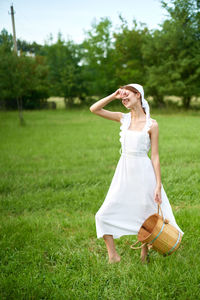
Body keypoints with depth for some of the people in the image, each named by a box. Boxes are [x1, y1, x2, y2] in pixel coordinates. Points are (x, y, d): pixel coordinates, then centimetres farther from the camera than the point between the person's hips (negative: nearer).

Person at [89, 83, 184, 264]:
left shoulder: (151, 124, -6)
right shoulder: (124, 118, 6)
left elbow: (155, 156, -6)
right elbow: (94, 109, 6)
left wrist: (158, 185, -10)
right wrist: (114, 96, 0)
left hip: (143, 173, -4)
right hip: (124, 172, 4)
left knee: (146, 215, 9)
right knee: (104, 215, 0)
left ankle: (144, 254, 32)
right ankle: (113, 256, 14)